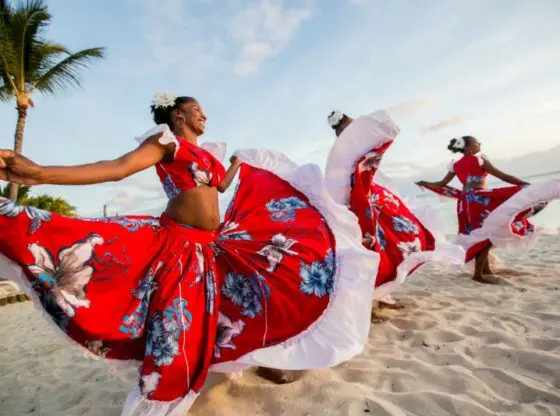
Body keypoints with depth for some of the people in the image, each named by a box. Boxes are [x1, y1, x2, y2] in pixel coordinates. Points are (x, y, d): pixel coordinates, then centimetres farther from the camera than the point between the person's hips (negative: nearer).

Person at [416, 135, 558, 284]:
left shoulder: (455, 165, 12)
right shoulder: (479, 159, -5)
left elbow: (441, 184, 12)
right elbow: (502, 176, -7)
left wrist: (425, 183, 29)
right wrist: (528, 185, -4)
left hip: (464, 201, 8)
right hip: (479, 199, -7)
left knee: (479, 234, 16)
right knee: (487, 234, -5)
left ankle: (485, 269, 24)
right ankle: (478, 274, -6)